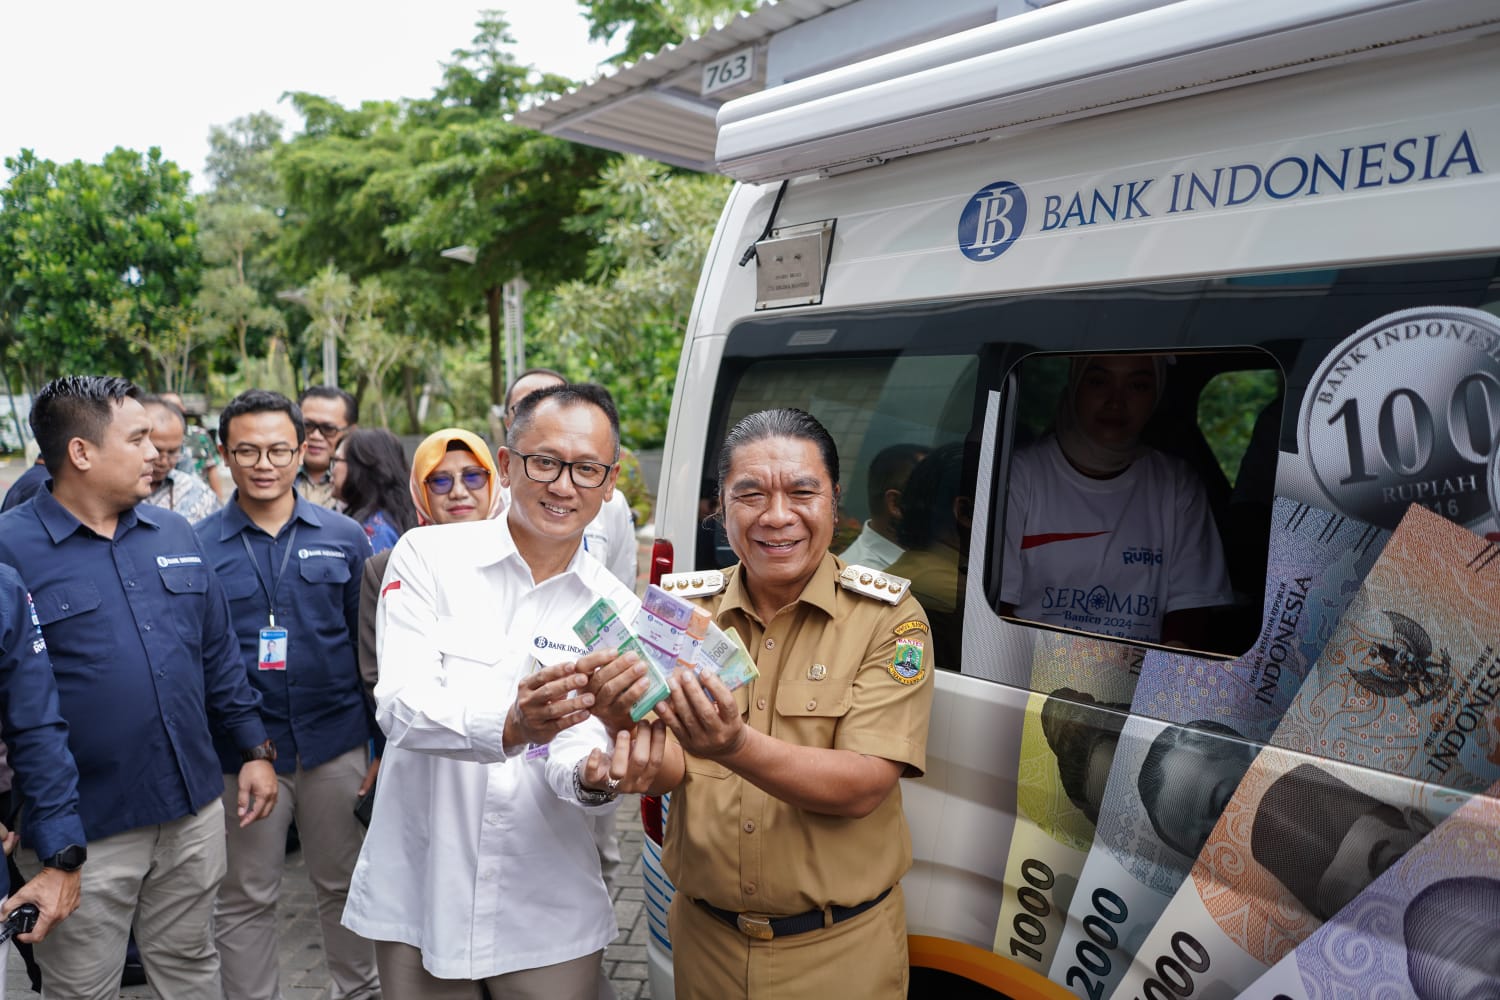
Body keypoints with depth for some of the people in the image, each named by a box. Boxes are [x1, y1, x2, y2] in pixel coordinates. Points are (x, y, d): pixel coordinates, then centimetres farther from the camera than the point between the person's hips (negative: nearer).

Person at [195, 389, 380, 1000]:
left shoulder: (343, 537, 1)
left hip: (336, 744, 1)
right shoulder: (198, 548, -2)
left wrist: (384, 740, 1)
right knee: (245, 899, 12)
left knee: (344, 882, 16)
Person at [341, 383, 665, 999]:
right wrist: (508, 724, -36)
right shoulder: (428, 557, -7)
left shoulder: (618, 612, -1)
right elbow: (401, 707, -18)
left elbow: (574, 747, -8)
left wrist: (595, 776, -32)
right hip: (417, 898, -1)